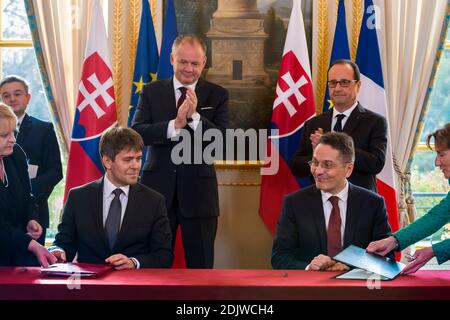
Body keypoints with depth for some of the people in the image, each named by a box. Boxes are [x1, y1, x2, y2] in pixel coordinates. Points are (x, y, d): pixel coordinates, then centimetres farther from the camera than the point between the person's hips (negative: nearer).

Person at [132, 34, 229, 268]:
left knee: (201, 265, 6)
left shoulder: (217, 95, 3)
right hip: (158, 188, 1)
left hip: (198, 190, 0)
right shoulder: (151, 92, 5)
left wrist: (195, 117, -21)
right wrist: (175, 125, -22)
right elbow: (136, 133, -8)